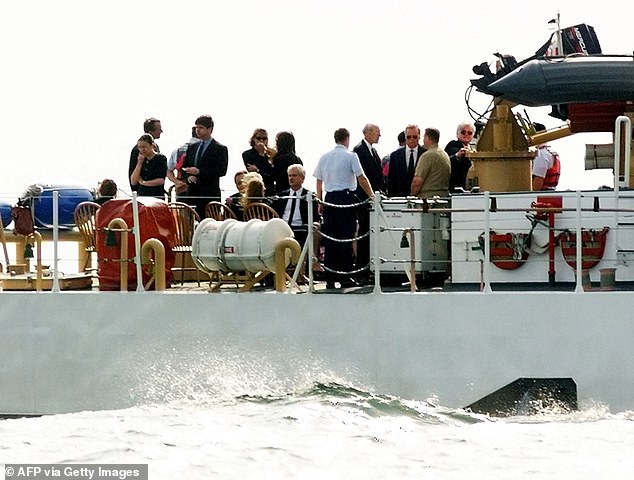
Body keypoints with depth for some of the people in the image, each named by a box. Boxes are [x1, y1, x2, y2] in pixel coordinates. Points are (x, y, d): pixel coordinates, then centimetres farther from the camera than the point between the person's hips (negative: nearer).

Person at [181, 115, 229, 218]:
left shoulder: (220, 149, -1)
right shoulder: (192, 148, 18)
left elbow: (221, 171, -10)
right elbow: (184, 167, 21)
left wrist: (199, 171, -17)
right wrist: (188, 177, -3)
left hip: (210, 194, -5)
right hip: (193, 193, 5)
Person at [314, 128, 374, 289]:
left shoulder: (324, 157, 10)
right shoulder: (350, 156, -4)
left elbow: (319, 181, 14)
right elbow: (361, 178, -5)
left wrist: (320, 202, 22)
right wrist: (371, 195, 5)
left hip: (329, 198, 5)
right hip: (346, 197, -5)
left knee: (330, 238, 6)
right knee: (346, 238, -3)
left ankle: (330, 278, 5)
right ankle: (345, 277, -5)